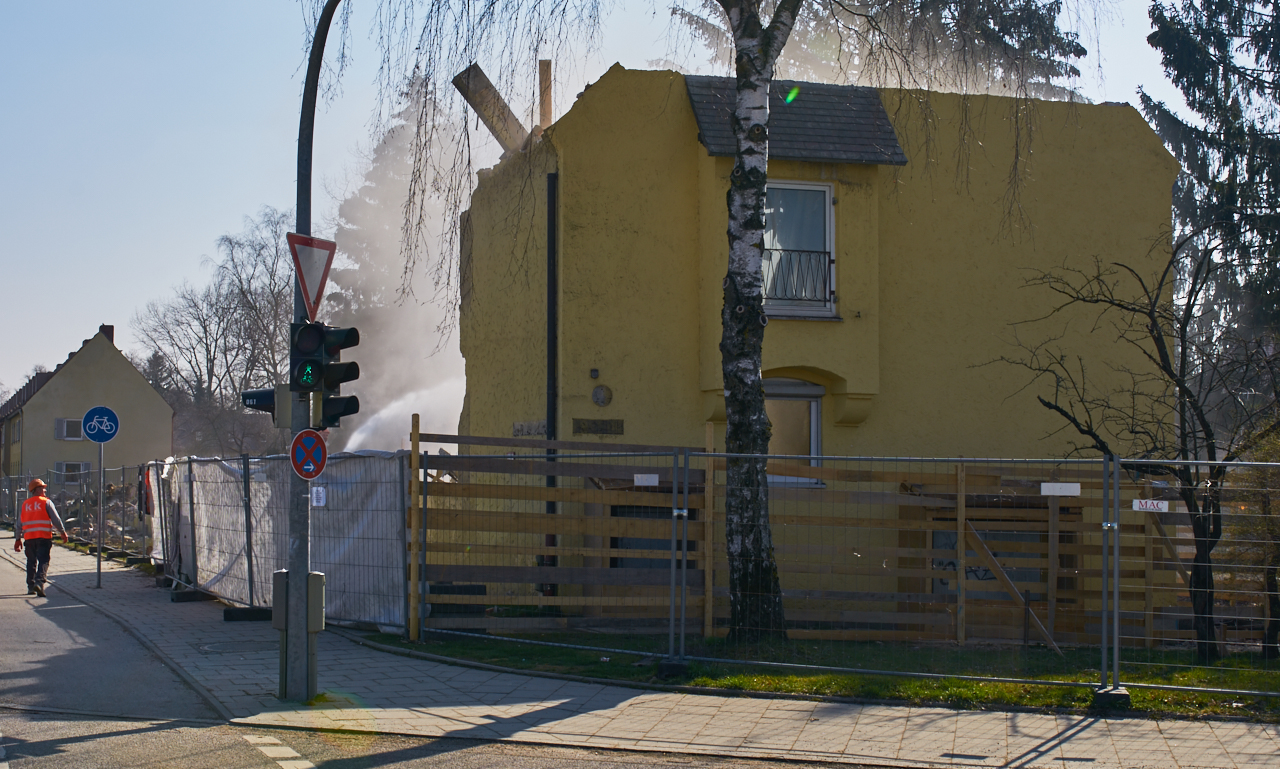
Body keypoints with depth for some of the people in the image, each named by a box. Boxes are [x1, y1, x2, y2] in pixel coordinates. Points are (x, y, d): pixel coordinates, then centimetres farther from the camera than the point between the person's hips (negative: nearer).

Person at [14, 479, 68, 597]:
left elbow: (20, 523, 15)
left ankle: (31, 586, 16)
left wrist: (18, 539, 21)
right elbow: (55, 519, -5)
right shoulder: (46, 502, -1)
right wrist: (63, 532, 4)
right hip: (43, 537, -4)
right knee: (43, 561, -6)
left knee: (31, 561, 15)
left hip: (29, 537, 4)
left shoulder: (25, 504, 13)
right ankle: (39, 582, -25)